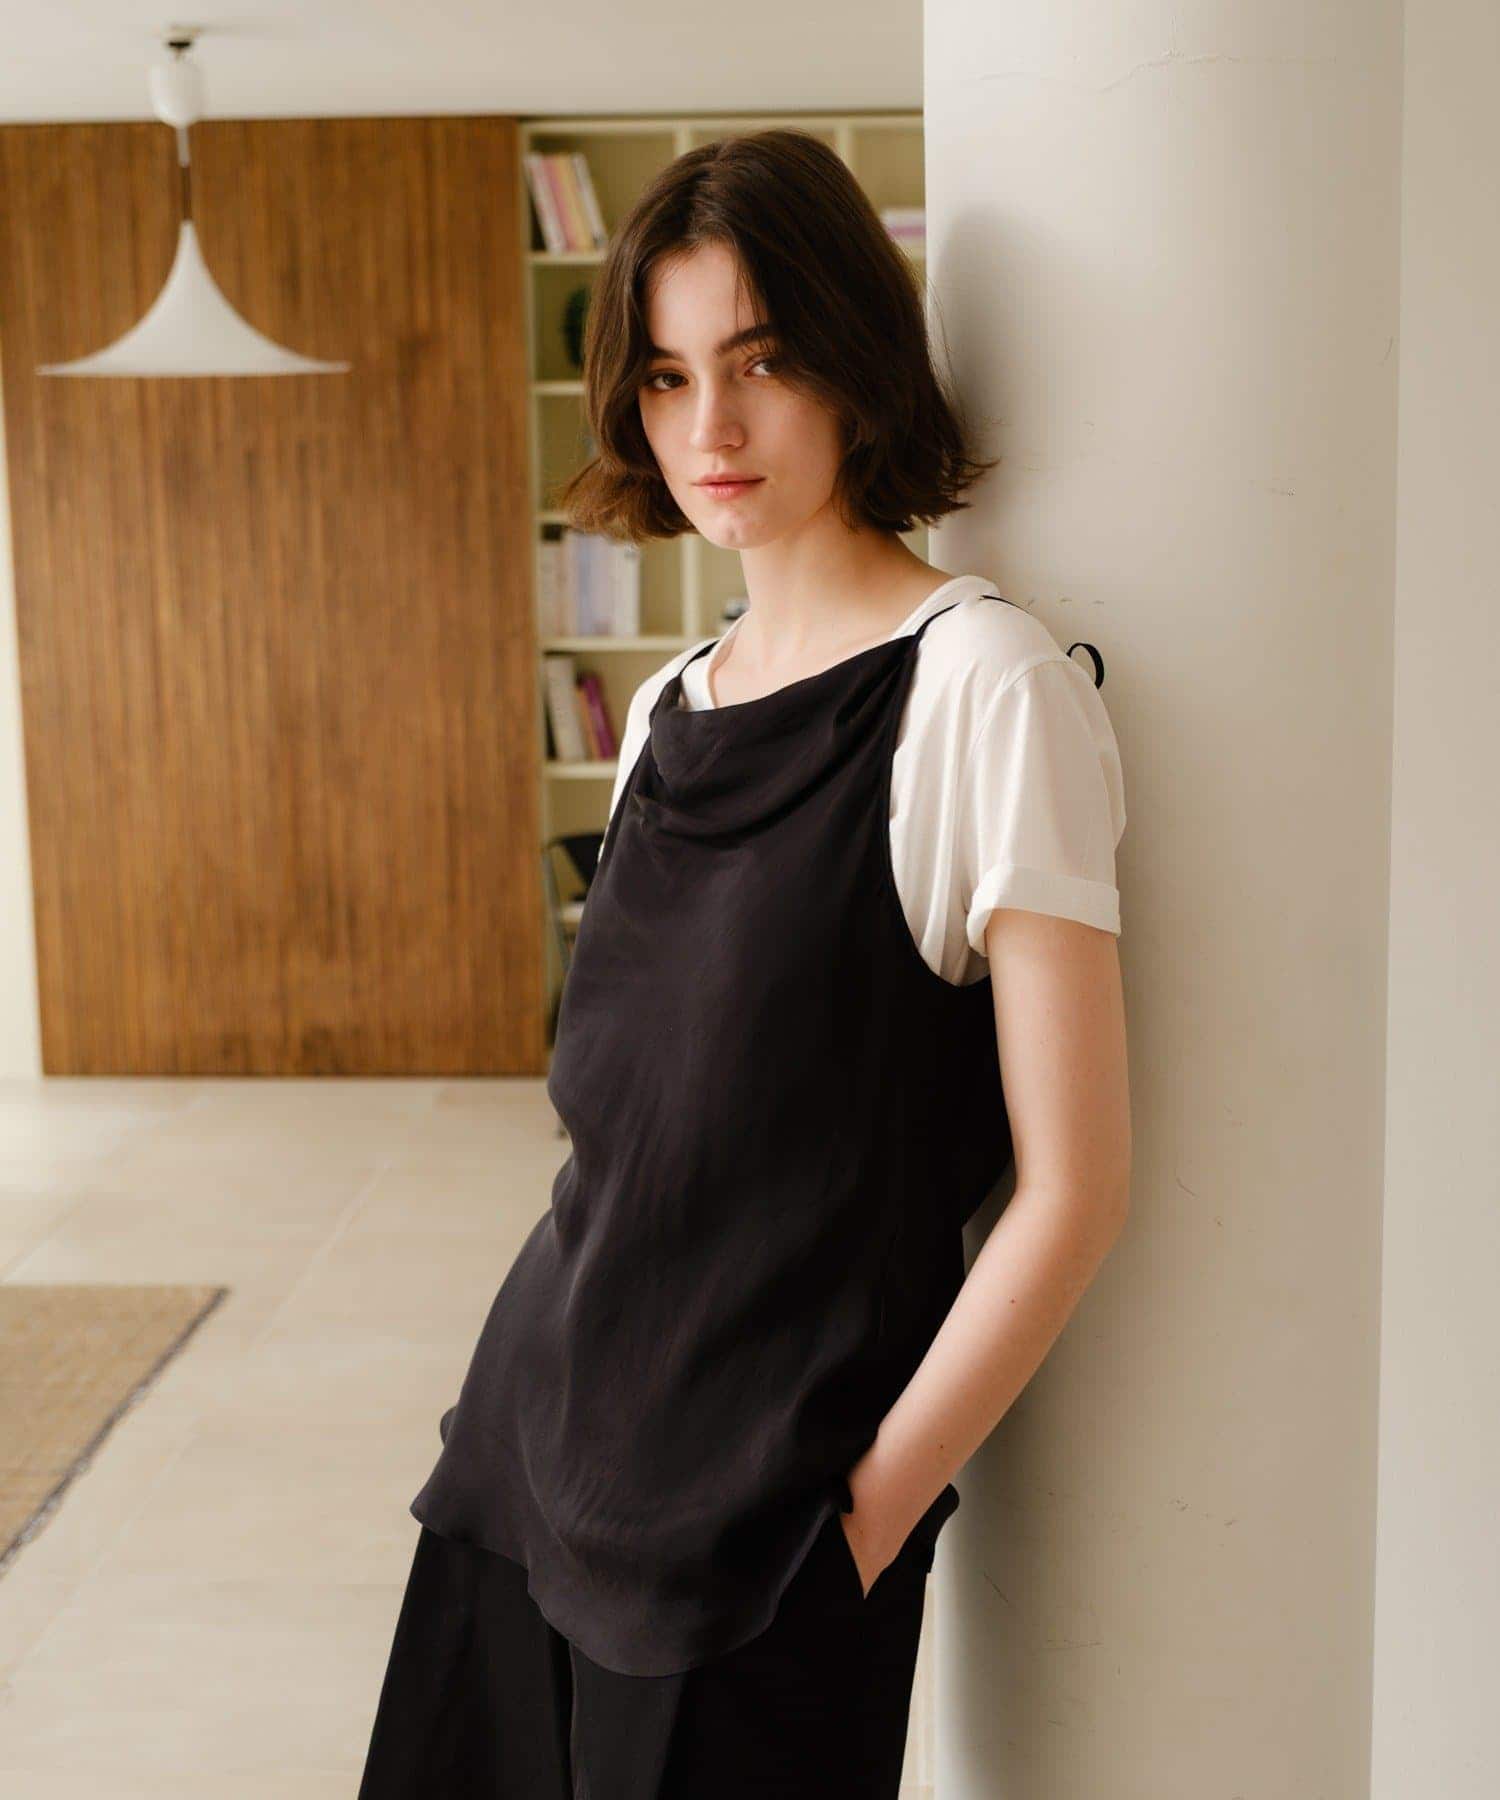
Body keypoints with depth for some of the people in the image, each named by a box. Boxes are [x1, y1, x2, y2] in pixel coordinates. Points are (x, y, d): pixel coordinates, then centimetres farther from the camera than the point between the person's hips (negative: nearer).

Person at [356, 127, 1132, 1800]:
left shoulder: (982, 685, -14)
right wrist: (544, 1396, 9)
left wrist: (868, 1513, -13)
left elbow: (1071, 1189, -15)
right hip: (544, 1414, 6)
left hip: (765, 1499, -6)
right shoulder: (666, 708, 8)